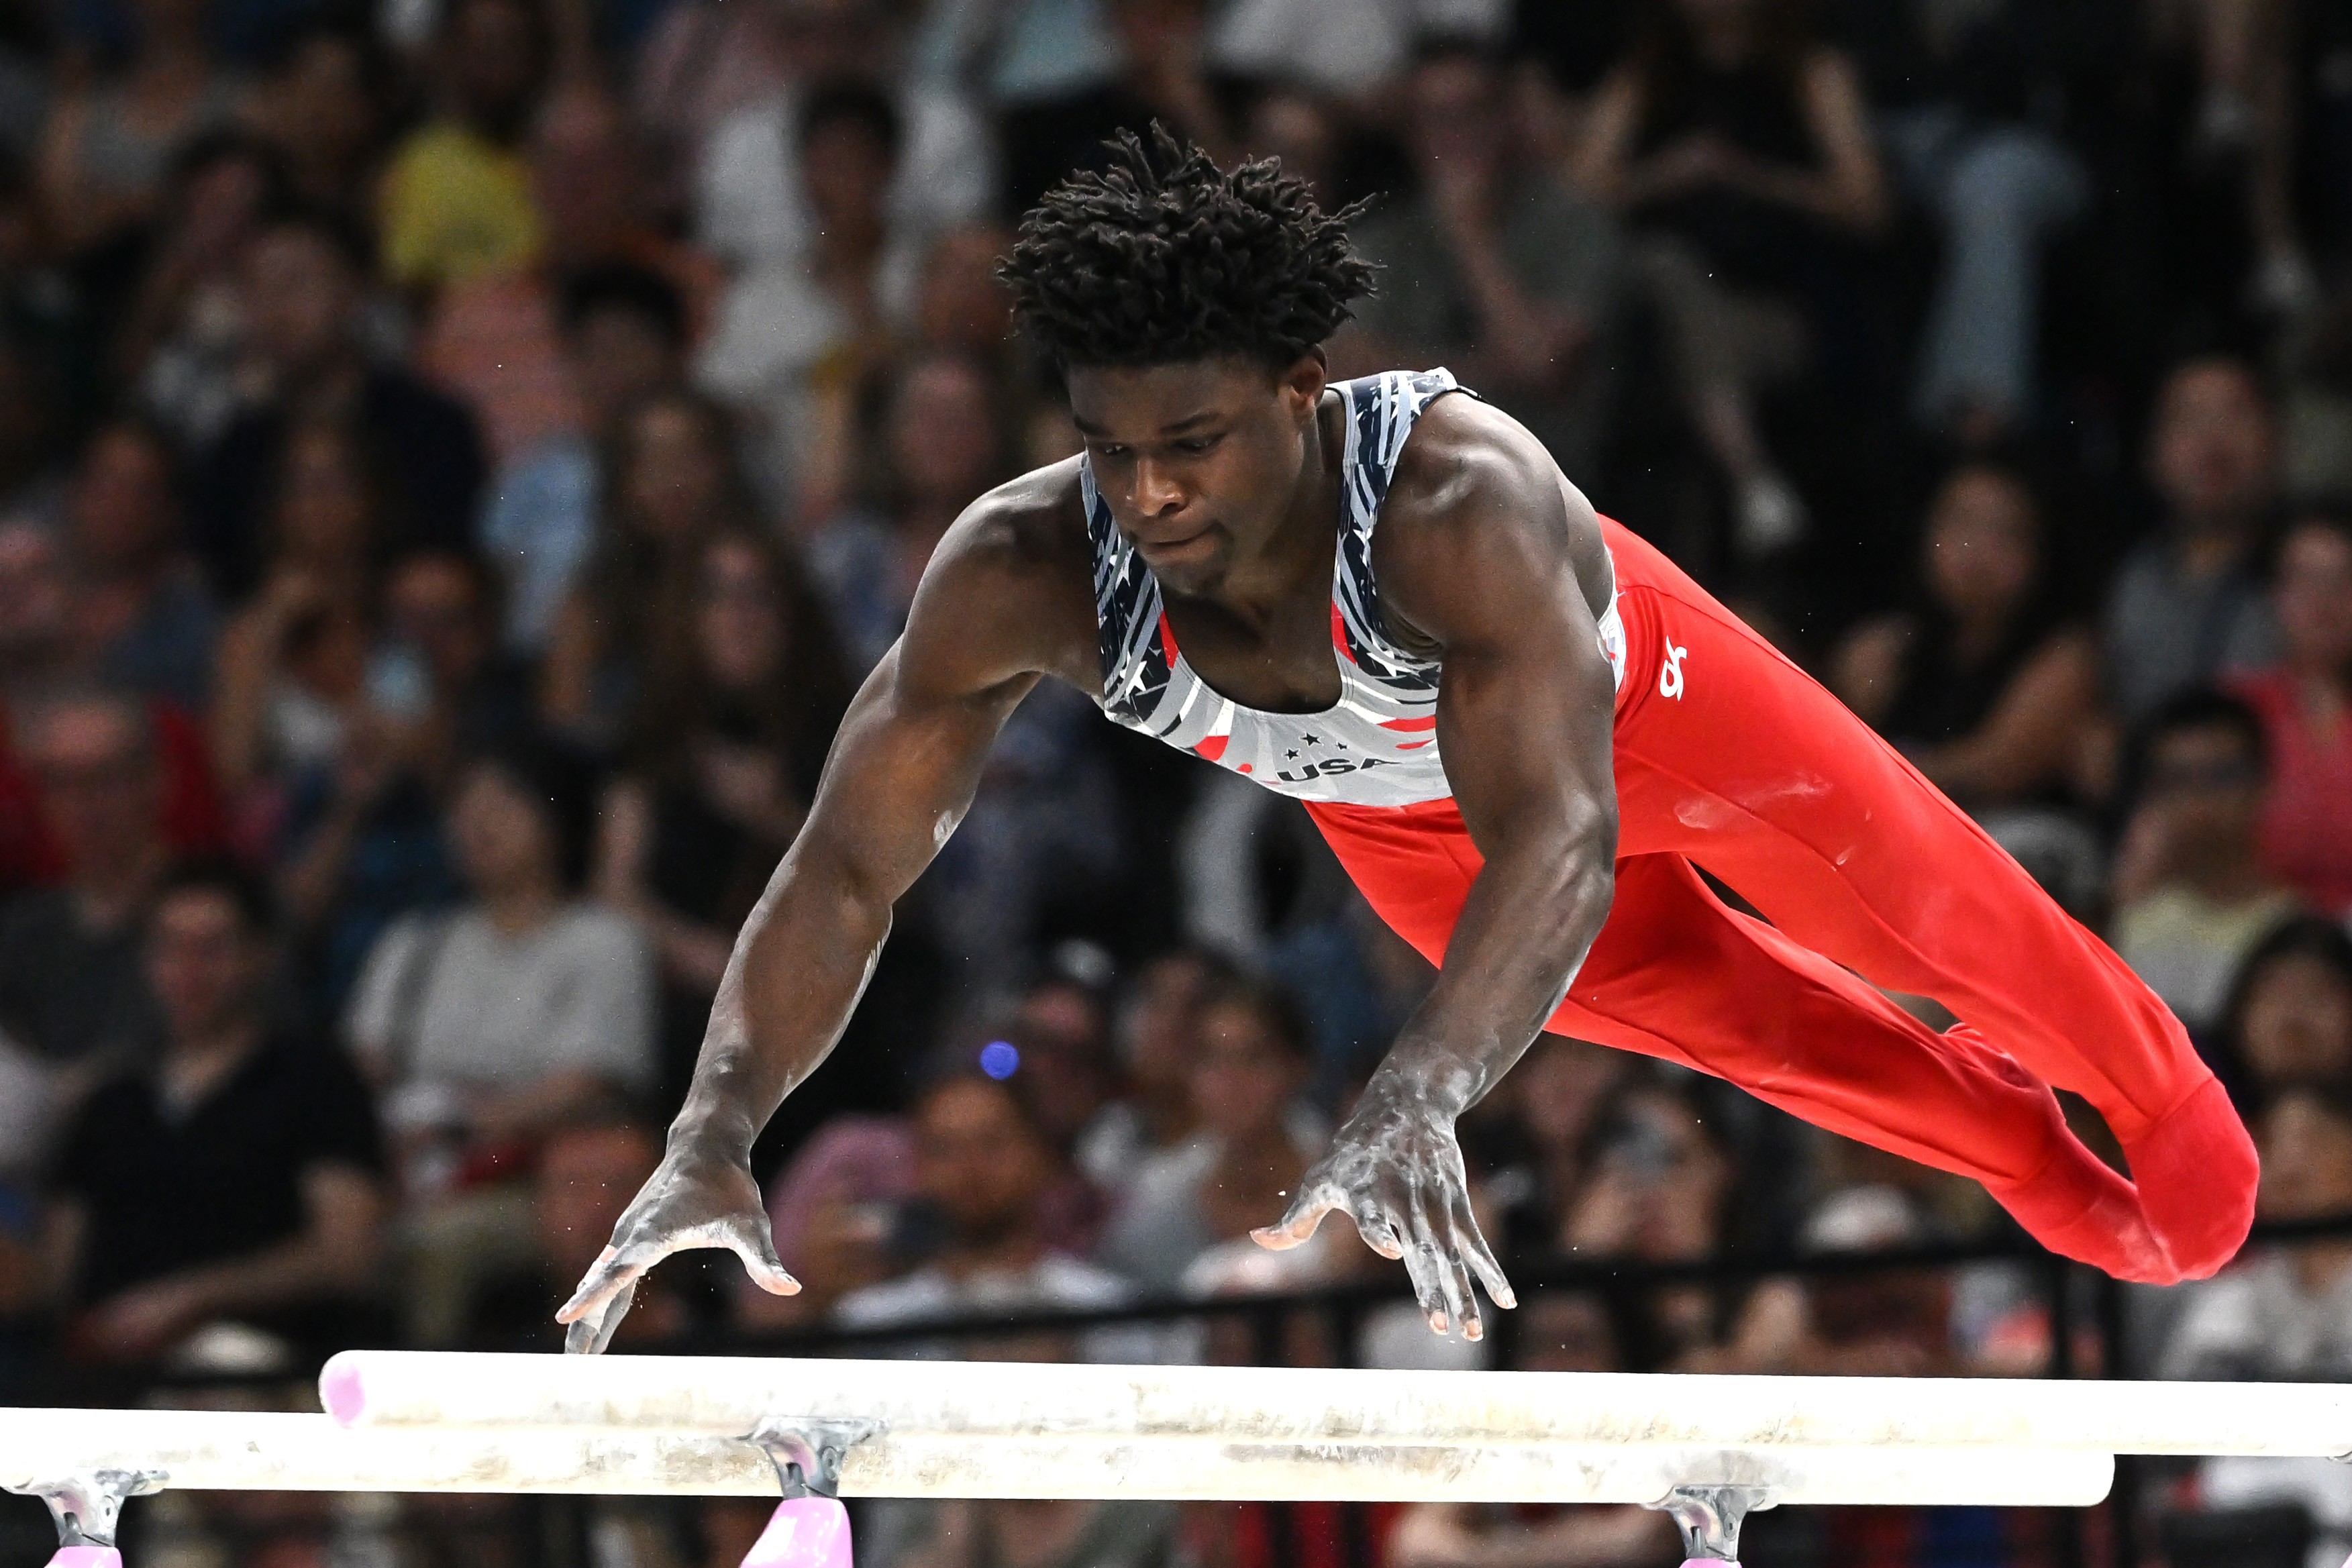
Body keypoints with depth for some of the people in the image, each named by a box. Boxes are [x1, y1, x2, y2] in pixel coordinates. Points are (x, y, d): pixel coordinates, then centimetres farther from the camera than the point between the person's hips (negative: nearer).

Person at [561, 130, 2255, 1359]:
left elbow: (1561, 844, -58)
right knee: (1741, 1018, 26)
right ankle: (2023, 1147, 57)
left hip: (1616, 697, -3)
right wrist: (714, 1136, -54)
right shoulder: (1024, 568, -41)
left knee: (1925, 921, 19)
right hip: (1391, 807, 4)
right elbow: (844, 870, -37)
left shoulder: (1462, 500, -50)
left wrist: (1415, 1105, -74)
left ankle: (2161, 1092, 53)